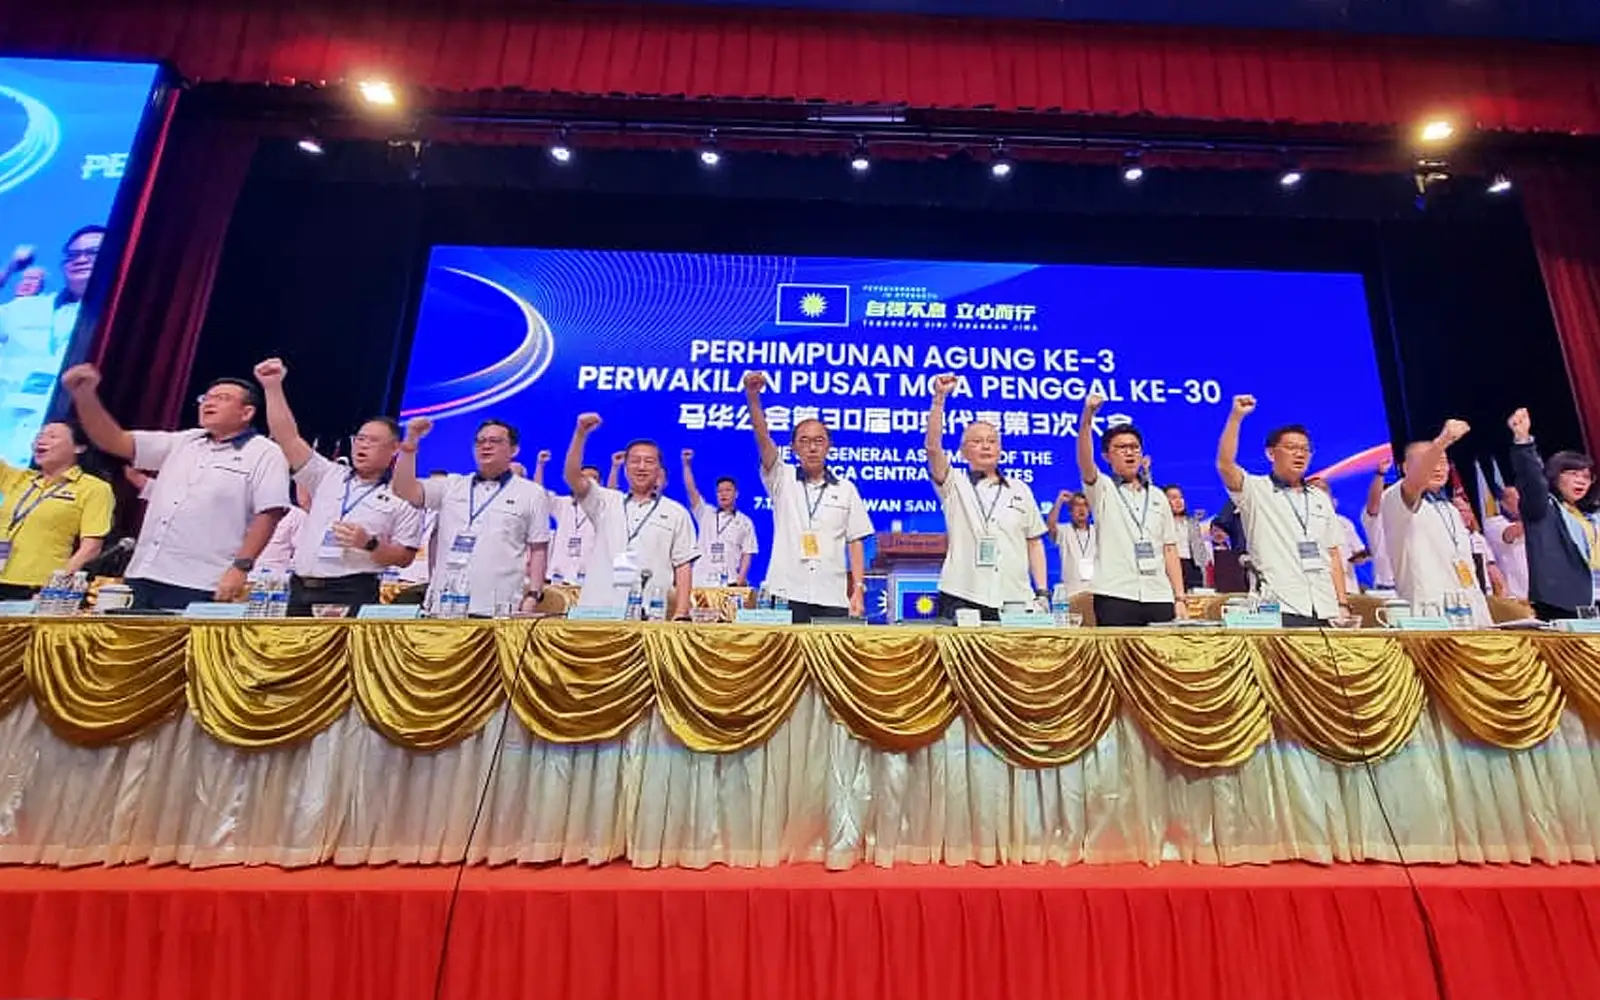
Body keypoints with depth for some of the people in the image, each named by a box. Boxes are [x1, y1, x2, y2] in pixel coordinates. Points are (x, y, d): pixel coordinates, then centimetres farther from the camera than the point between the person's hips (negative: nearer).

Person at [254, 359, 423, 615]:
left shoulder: (404, 497, 2)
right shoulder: (328, 476, 15)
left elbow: (404, 557, 1)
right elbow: (289, 438, 6)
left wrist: (369, 544, -16)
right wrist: (273, 387, -1)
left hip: (353, 594, -5)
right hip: (300, 589, 5)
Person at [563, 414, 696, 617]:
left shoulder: (676, 513, 8)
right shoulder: (605, 502, 14)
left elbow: (683, 567, 5)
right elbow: (573, 477, -1)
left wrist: (681, 613, -5)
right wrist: (581, 434, -14)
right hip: (598, 609, 1)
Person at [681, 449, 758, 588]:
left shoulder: (745, 522, 10)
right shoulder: (705, 513, 13)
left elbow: (747, 553, 6)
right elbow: (691, 490, 2)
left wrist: (742, 577, -7)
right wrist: (687, 464, -9)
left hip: (730, 582, -1)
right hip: (702, 581, 1)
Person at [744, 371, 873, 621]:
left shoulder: (846, 489, 8)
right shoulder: (781, 479, 7)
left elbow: (855, 542, 7)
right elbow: (763, 438, -9)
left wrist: (858, 590, -1)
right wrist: (752, 396, -23)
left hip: (833, 598, 1)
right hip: (787, 594, -1)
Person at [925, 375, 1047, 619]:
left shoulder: (1020, 489, 14)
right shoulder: (953, 485, 6)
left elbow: (1034, 543, 14)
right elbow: (933, 447, -11)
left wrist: (1042, 592, 7)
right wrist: (939, 398, -18)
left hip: (1015, 599, 3)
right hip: (962, 598, -2)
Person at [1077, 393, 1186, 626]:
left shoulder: (1158, 497, 17)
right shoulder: (1102, 489, 6)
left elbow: (1170, 550, 14)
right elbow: (1085, 460, -15)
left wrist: (1179, 598, 6)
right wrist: (1088, 415, -30)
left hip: (1159, 597, 4)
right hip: (1115, 596, -3)